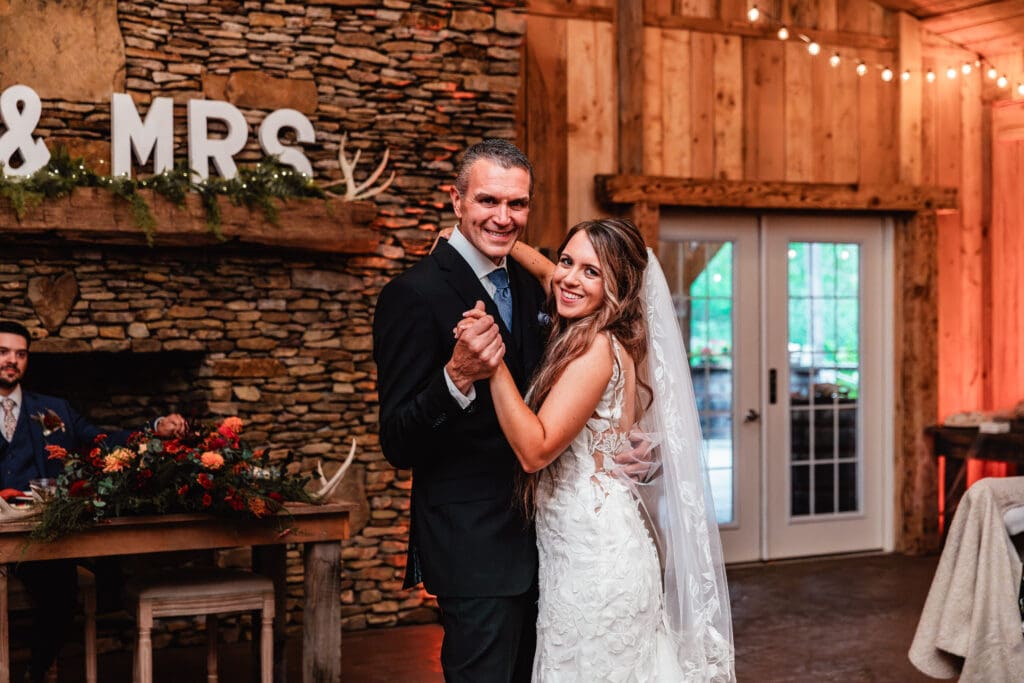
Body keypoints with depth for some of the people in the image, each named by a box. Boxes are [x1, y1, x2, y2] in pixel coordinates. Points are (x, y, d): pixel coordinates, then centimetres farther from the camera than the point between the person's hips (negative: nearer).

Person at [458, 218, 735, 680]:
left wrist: (494, 364, -29)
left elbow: (535, 450, -24)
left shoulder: (596, 349, -19)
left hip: (595, 558, -9)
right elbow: (544, 271, 26)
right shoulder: (602, 337, 8)